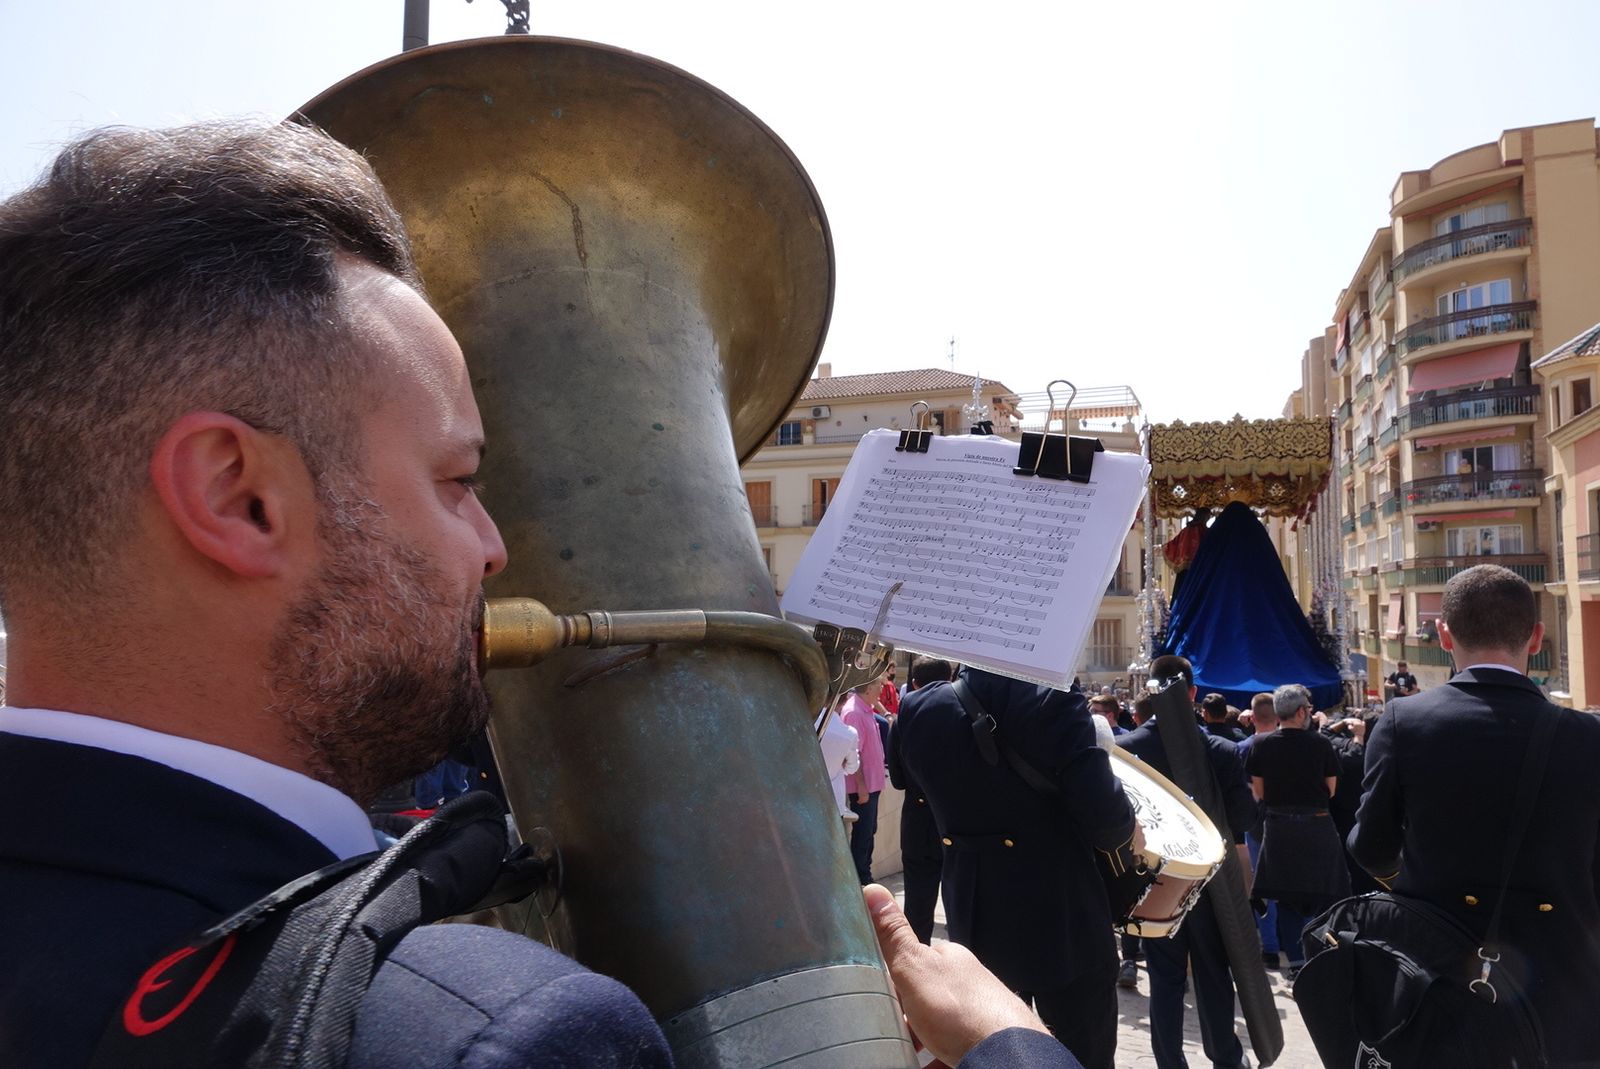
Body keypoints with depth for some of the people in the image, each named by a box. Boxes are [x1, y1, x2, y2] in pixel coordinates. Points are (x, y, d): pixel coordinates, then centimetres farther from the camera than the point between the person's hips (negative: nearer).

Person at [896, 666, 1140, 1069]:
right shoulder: (1053, 700, -19)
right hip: (1064, 922, -4)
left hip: (975, 921, 4)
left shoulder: (919, 711, -7)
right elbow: (1101, 809, -22)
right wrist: (1124, 836, -1)